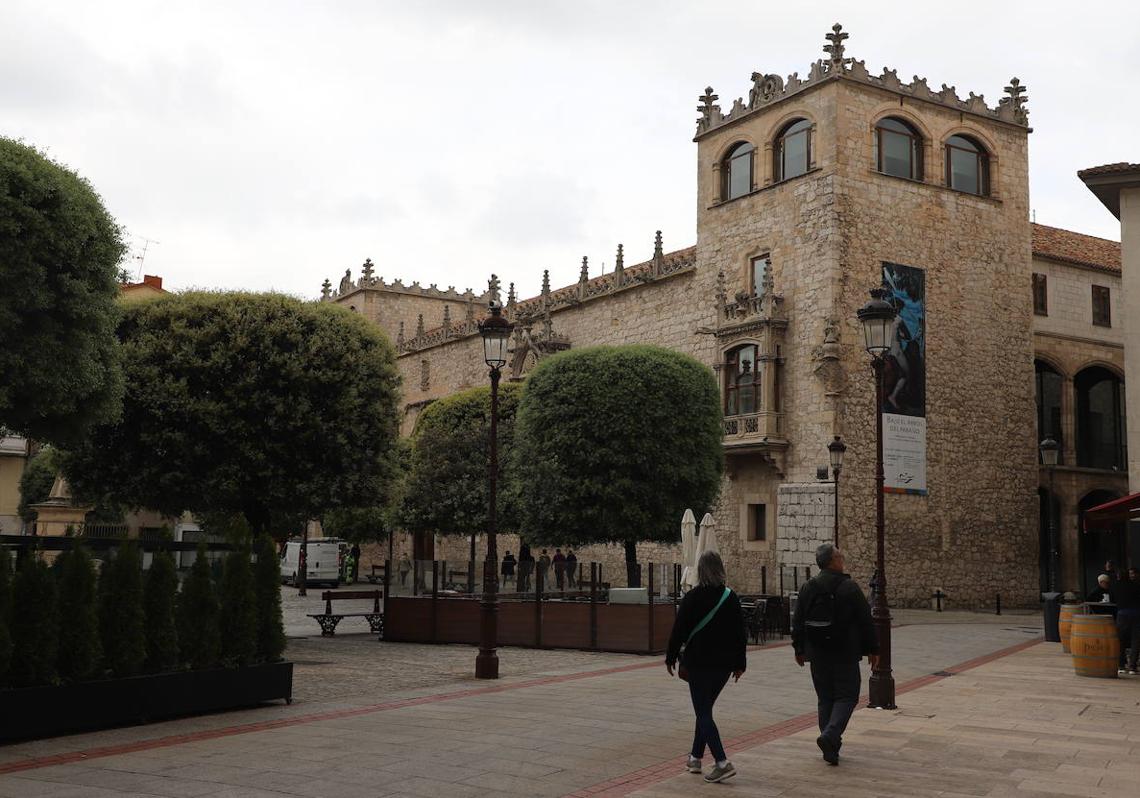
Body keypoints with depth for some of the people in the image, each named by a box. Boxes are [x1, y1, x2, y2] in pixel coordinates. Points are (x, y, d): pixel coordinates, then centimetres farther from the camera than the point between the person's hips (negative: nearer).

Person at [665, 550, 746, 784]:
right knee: (705, 709, 19)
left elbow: (679, 630, -9)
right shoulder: (731, 598, 2)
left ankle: (722, 762, -15)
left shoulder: (692, 597, -11)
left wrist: (671, 658, 2)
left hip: (698, 662, -5)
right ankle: (696, 758, 25)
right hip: (724, 663, 5)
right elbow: (739, 633, 5)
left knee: (703, 713, -3)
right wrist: (739, 664, 12)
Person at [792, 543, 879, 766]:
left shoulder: (808, 588, 3)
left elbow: (797, 622, 9)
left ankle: (831, 747, 12)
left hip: (818, 654, 5)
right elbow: (865, 621, -7)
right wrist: (872, 649, 2)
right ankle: (830, 736, -17)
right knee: (846, 696, 3)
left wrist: (799, 649, 19)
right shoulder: (849, 588, -10)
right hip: (845, 653, -4)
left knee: (825, 698, 12)